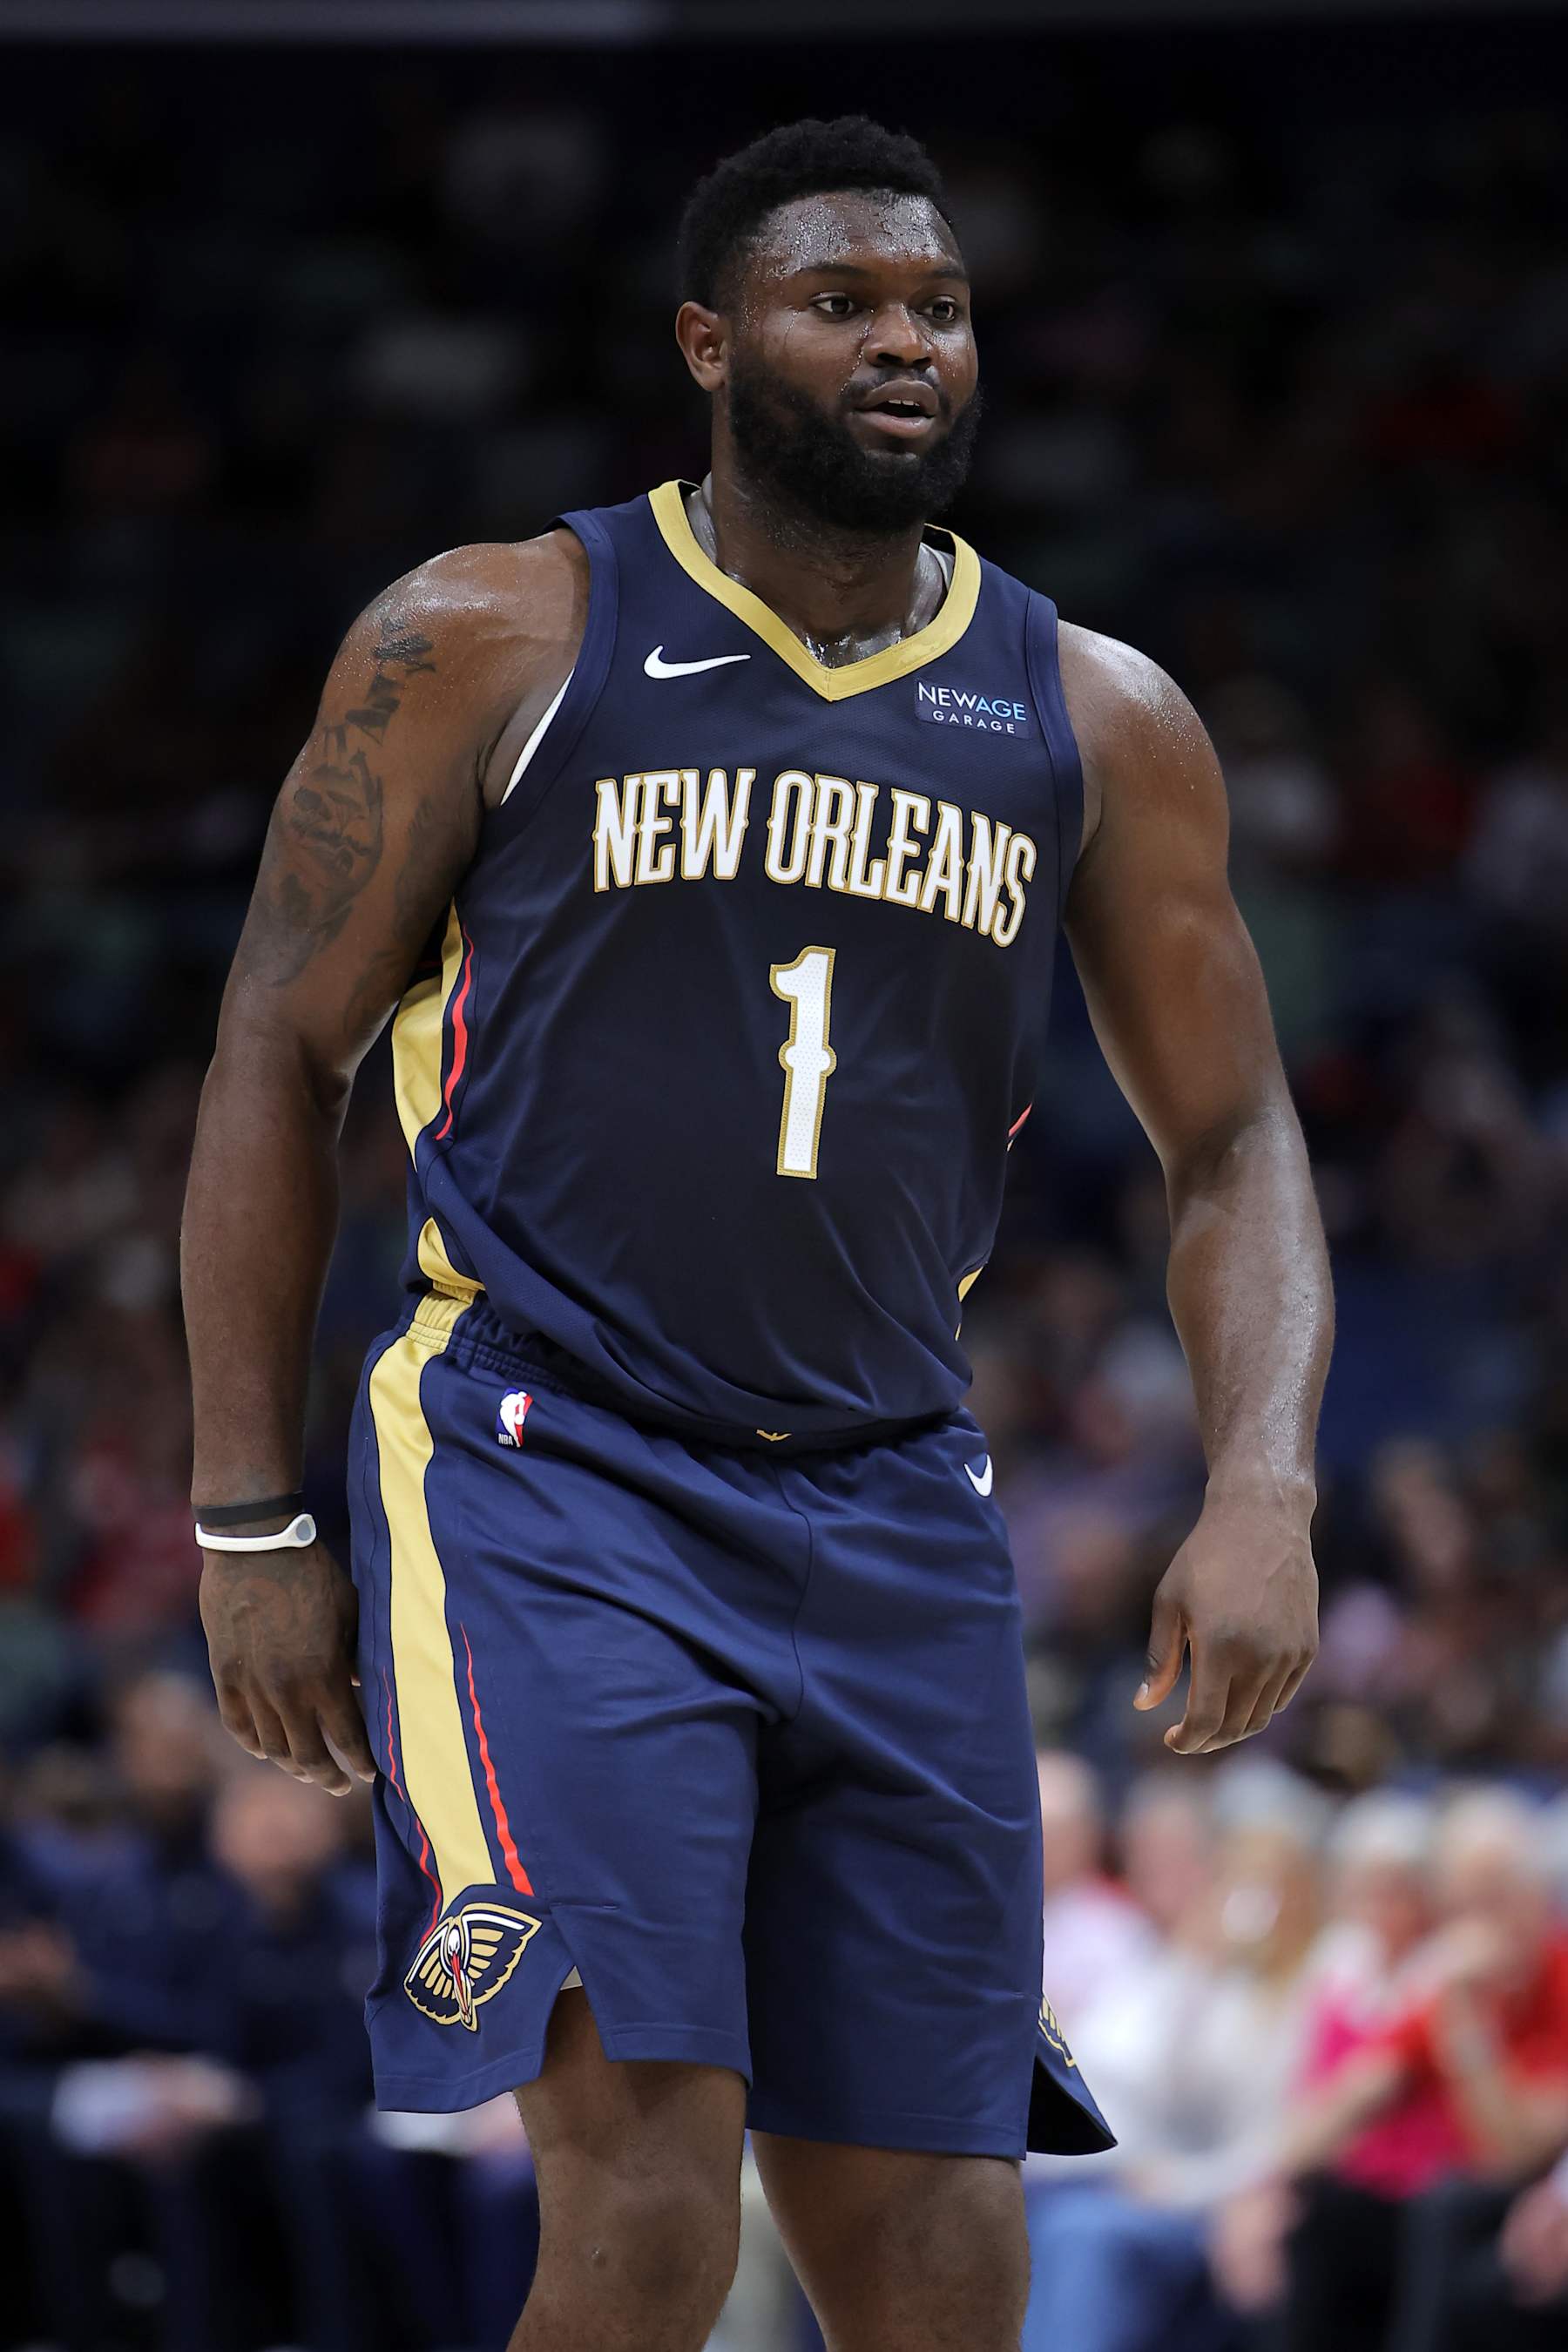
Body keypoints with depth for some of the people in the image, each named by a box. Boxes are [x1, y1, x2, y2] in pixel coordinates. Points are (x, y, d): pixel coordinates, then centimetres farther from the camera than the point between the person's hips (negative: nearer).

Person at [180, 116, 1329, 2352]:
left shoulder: (1097, 722, 8)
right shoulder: (493, 643, 0)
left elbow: (1231, 1145, 12)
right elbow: (281, 1051, 4)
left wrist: (1264, 1492, -6)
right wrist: (250, 1522, -1)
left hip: (896, 1525, 4)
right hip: (544, 1492, -4)